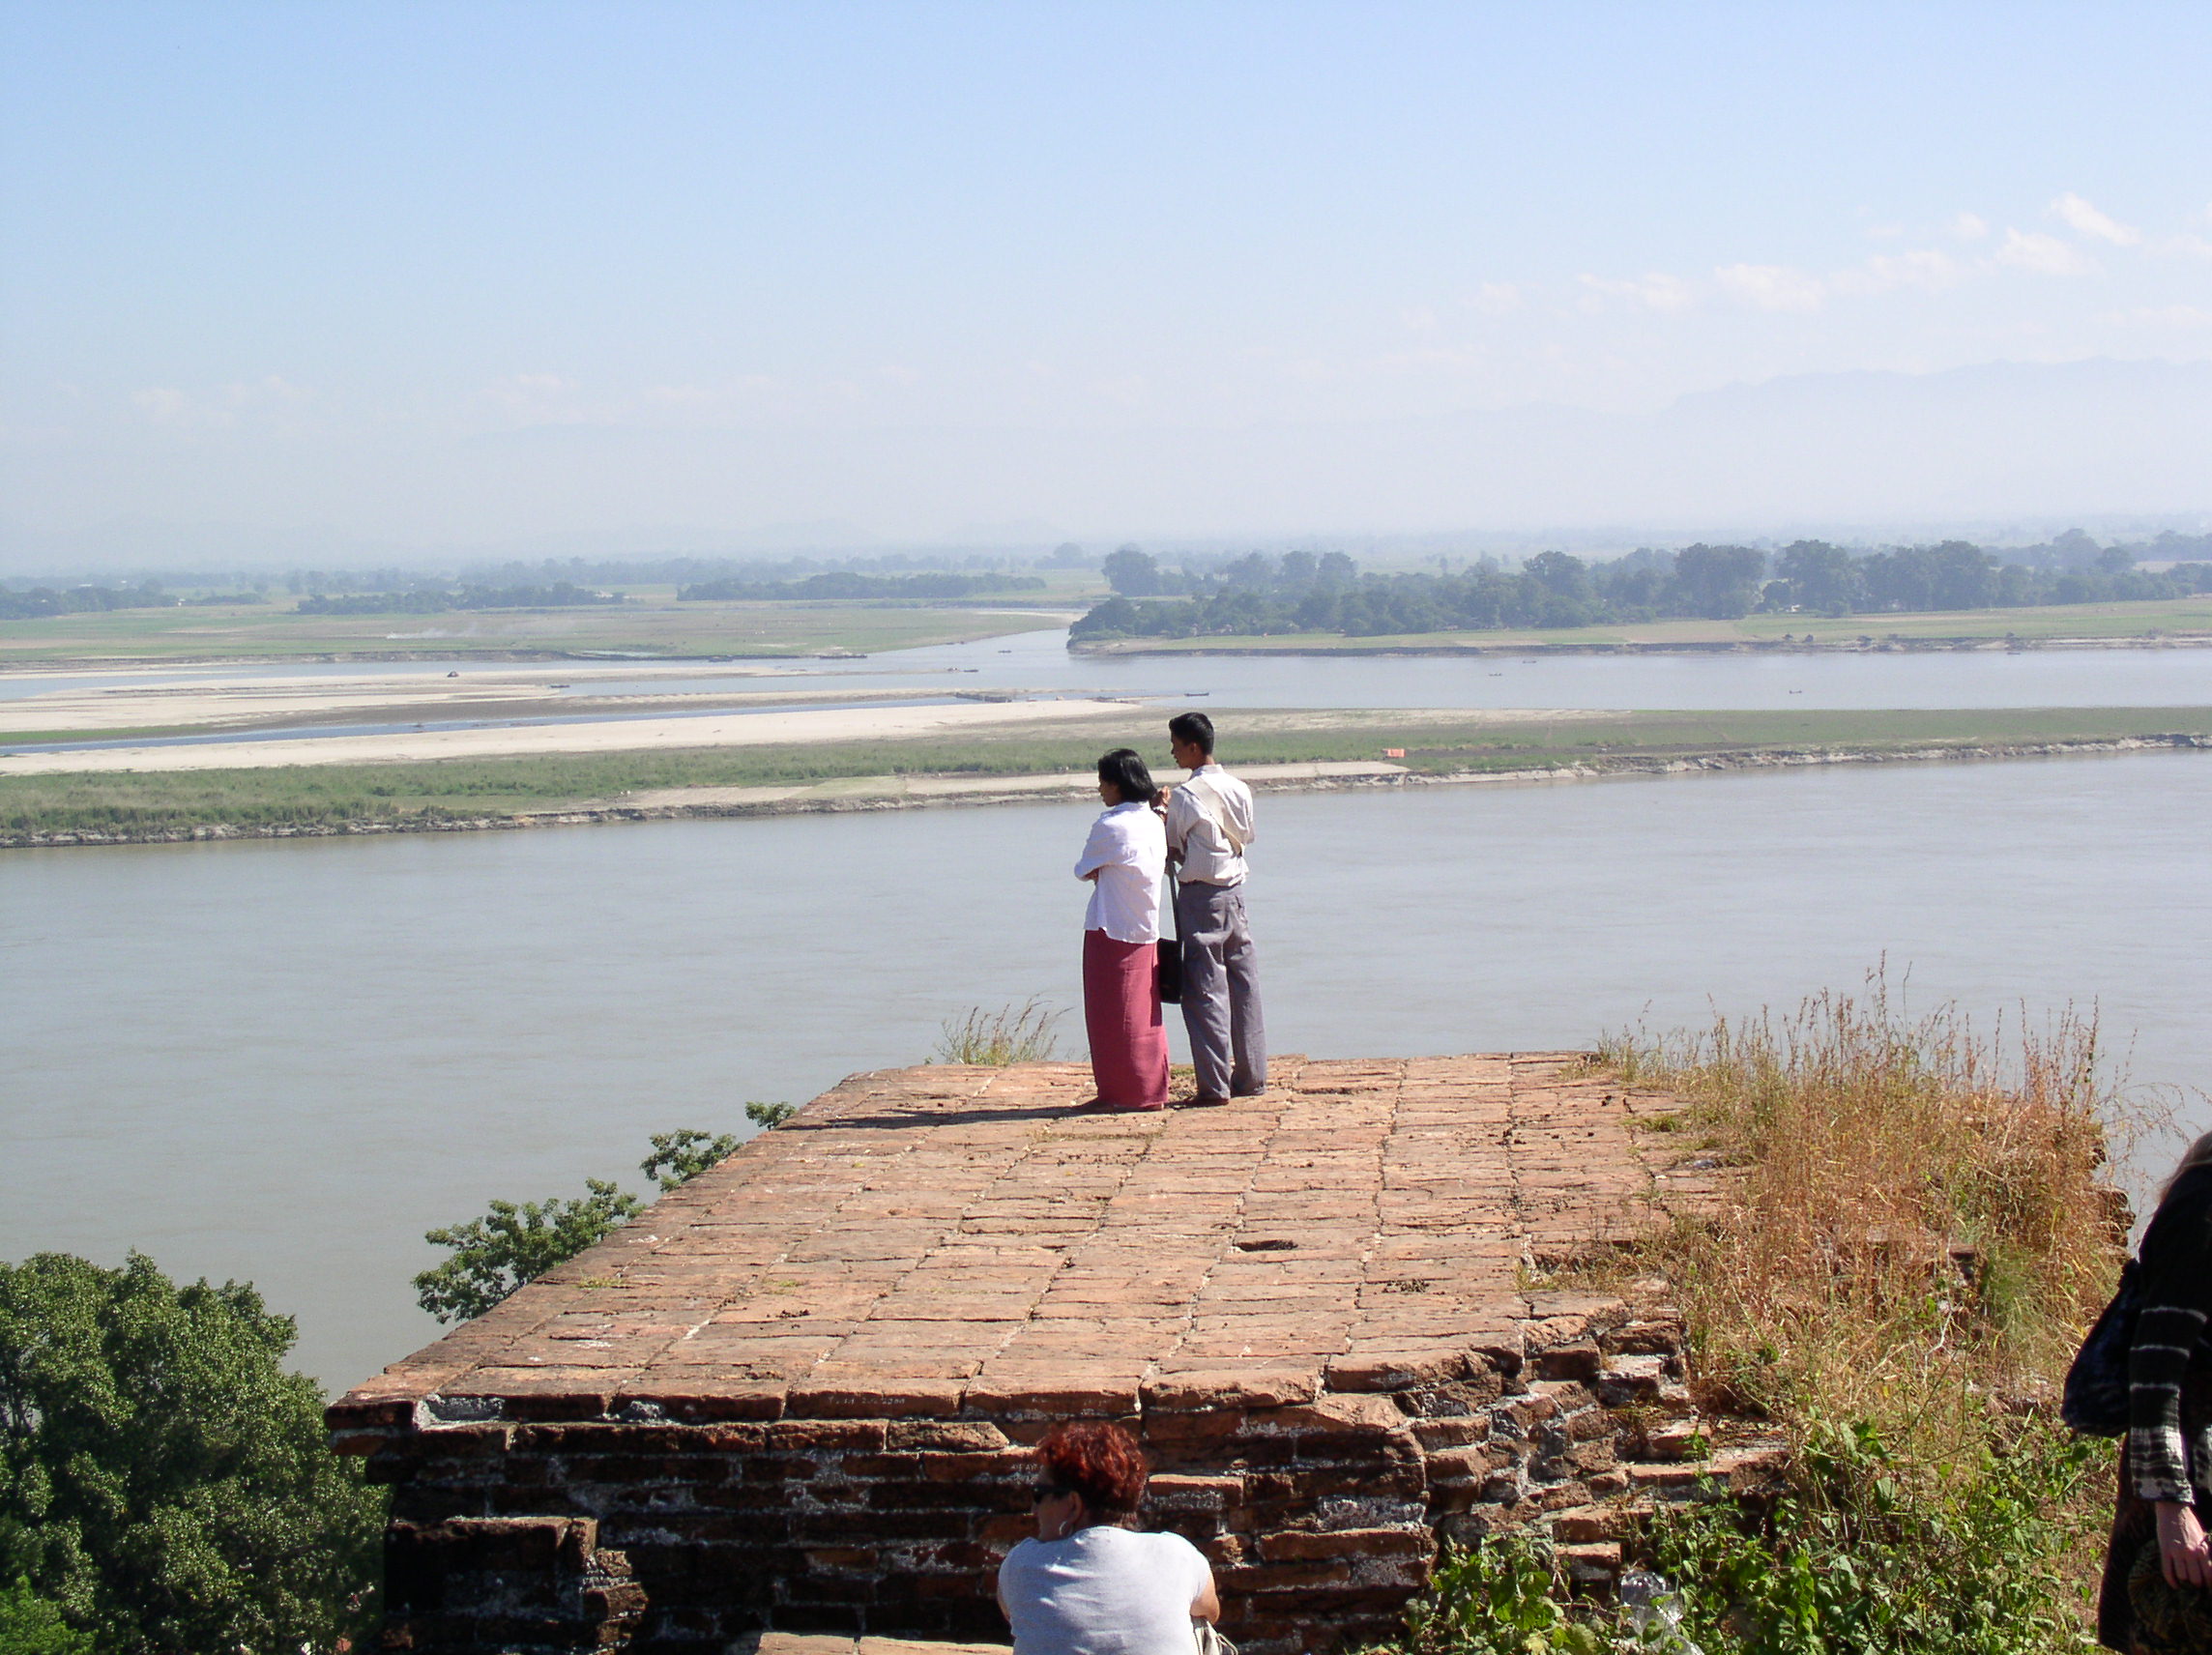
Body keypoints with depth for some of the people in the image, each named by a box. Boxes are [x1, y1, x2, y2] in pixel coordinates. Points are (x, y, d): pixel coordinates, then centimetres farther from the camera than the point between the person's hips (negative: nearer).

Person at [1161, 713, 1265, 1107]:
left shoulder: (1185, 796, -13)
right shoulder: (1240, 790, 6)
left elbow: (1173, 851, -5)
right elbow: (1245, 838, 13)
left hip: (1200, 896, -6)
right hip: (1235, 892, 6)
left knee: (1205, 990, -3)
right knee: (1244, 986, 10)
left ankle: (1214, 1085, -5)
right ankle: (1251, 1077, 14)